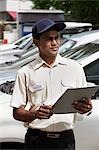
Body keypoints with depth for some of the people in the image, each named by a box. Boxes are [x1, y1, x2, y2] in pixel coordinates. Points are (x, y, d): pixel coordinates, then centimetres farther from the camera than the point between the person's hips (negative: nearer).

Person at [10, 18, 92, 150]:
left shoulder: (75, 68, 7)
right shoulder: (26, 73, 1)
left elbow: (85, 102, 9)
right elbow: (17, 113, -1)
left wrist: (85, 107, -14)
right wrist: (35, 114, -20)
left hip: (66, 139, 1)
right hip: (37, 139, -1)